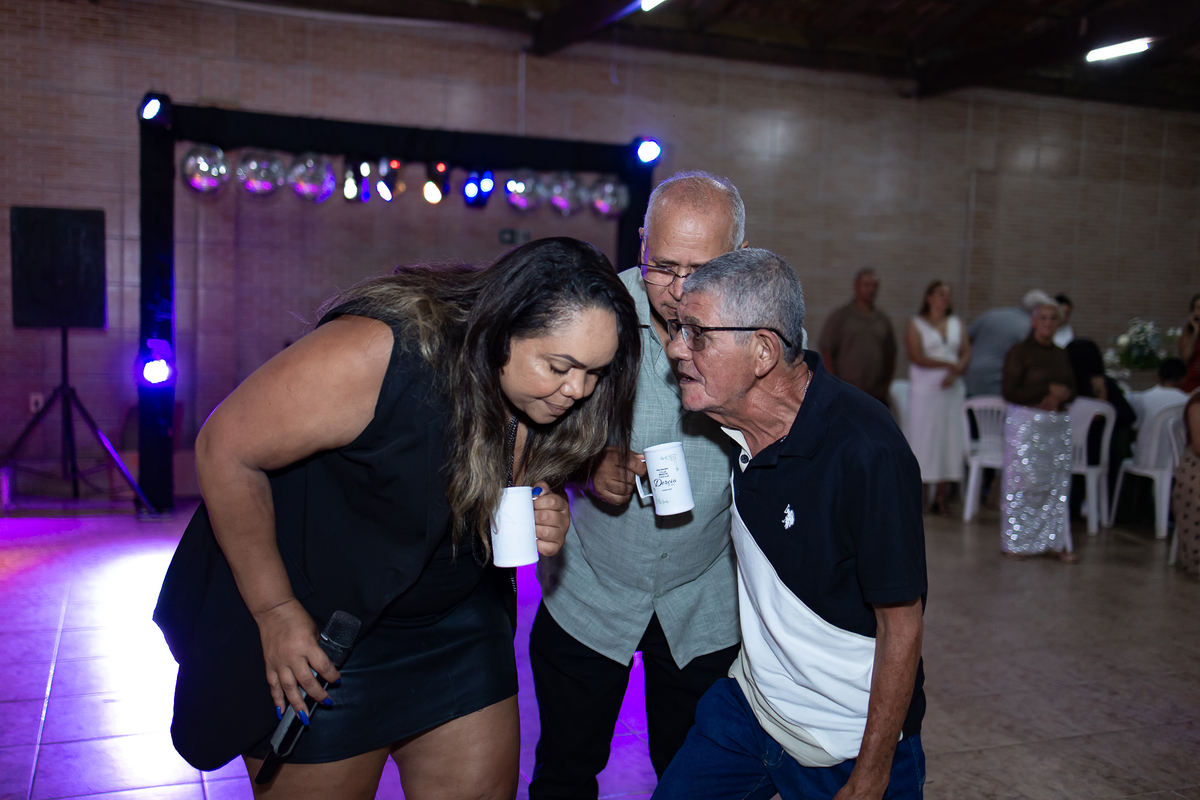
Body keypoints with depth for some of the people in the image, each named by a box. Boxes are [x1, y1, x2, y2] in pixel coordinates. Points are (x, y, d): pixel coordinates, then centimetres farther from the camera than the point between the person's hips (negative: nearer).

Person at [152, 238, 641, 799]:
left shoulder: (551, 394, -11)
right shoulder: (375, 354, -31)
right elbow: (225, 449, -22)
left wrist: (547, 522, -16)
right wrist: (274, 611, -18)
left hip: (456, 624, 5)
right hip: (314, 627, -5)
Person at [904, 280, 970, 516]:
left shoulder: (956, 323, 15)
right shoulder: (916, 324, 1)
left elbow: (966, 353, 5)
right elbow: (917, 358, -10)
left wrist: (955, 373, -13)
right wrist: (949, 364, -13)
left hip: (951, 389, 4)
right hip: (925, 390, -4)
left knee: (949, 441, 2)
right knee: (922, 440, -6)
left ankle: (940, 498, 8)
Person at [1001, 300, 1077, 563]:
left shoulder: (1061, 354, 14)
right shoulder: (1020, 351, -4)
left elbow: (1072, 388, 15)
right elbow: (1010, 391, -11)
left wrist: (1062, 395, -7)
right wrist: (1047, 390, -11)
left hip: (1058, 422, 5)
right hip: (1026, 421, -5)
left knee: (1057, 483, 4)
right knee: (1022, 482, -4)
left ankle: (1056, 543, 11)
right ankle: (1015, 543, 6)